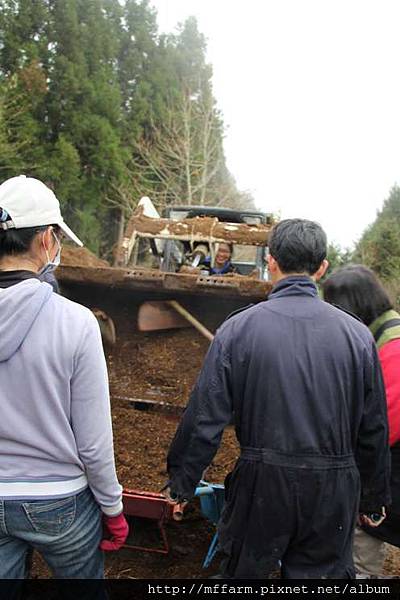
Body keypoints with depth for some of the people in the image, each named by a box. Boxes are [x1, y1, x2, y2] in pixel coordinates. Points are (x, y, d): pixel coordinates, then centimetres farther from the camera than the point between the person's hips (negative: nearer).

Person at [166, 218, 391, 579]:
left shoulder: (237, 329, -10)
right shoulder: (358, 335, -5)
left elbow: (205, 418, -8)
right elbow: (374, 429, 1)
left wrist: (182, 482, 6)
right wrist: (374, 496, 15)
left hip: (261, 482, -1)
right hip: (333, 492, 2)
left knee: (243, 572, 20)